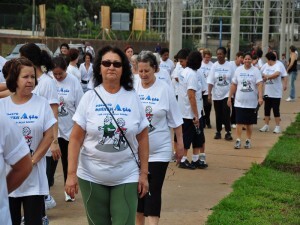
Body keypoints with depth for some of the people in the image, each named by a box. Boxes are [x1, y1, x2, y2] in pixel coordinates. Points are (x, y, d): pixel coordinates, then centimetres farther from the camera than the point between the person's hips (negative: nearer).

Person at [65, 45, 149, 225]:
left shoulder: (133, 98, 1)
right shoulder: (89, 98, -2)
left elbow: (143, 138, 4)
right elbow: (76, 138, -3)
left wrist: (144, 174, 1)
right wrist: (71, 173, -8)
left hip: (127, 177, 0)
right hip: (92, 177, 0)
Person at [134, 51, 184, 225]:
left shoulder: (165, 89, -6)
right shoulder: (132, 89, -3)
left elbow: (175, 120, -1)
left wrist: (180, 143, 0)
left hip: (159, 150, -2)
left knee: (154, 190, -4)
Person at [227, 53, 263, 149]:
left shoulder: (256, 71, -3)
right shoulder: (238, 70, 4)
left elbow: (259, 84, -13)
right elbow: (233, 85, 9)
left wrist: (260, 97, -25)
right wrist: (229, 97, 7)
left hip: (252, 102, -1)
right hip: (239, 101, 1)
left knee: (249, 123, 8)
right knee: (239, 122, -2)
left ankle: (248, 140, 20)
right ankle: (238, 140, 3)